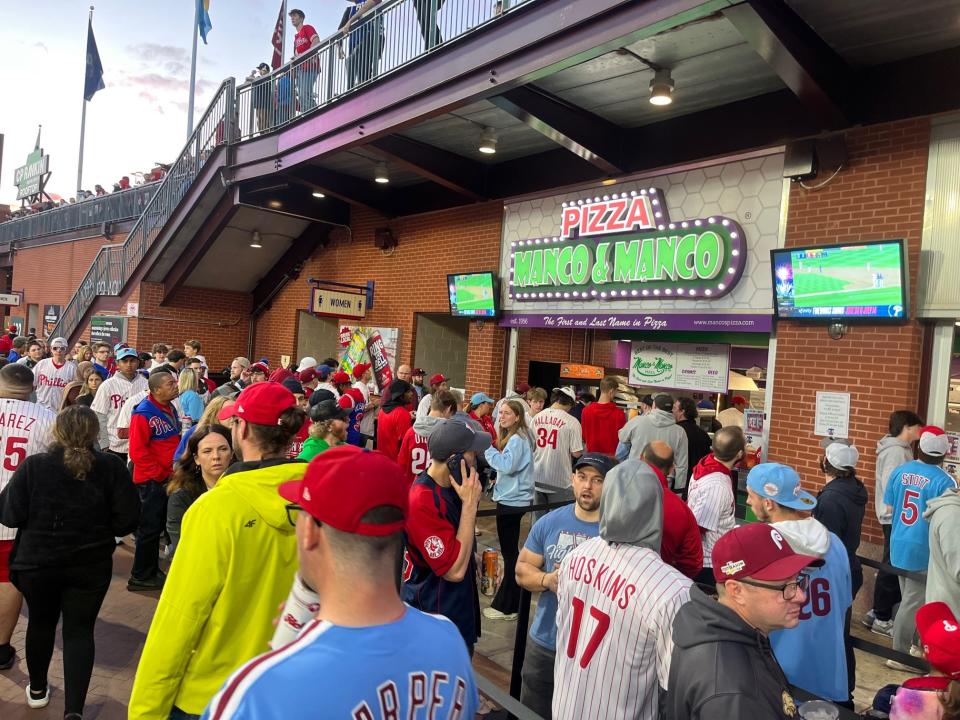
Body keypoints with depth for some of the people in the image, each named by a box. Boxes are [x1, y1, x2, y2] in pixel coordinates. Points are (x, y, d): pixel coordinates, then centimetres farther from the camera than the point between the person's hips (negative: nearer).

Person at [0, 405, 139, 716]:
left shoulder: (33, 466, -13)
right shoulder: (111, 467, -13)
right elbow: (128, 518, -12)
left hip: (37, 562, 1)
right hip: (90, 565, -1)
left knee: (41, 623, 24)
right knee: (80, 631, 10)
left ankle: (37, 689, 43)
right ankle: (73, 709, 1)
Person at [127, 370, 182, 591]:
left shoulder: (170, 409, 9)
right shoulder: (144, 413, -18)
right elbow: (137, 451, -22)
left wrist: (176, 469, 13)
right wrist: (160, 473, -18)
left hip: (168, 478, 9)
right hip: (152, 480, -9)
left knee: (157, 526, 17)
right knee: (150, 528, 0)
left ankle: (151, 571, 30)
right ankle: (140, 577, 13)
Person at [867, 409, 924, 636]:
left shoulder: (901, 448, 13)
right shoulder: (896, 451, -18)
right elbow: (890, 486, -23)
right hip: (896, 518, -10)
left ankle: (878, 612, 25)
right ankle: (881, 618, 9)